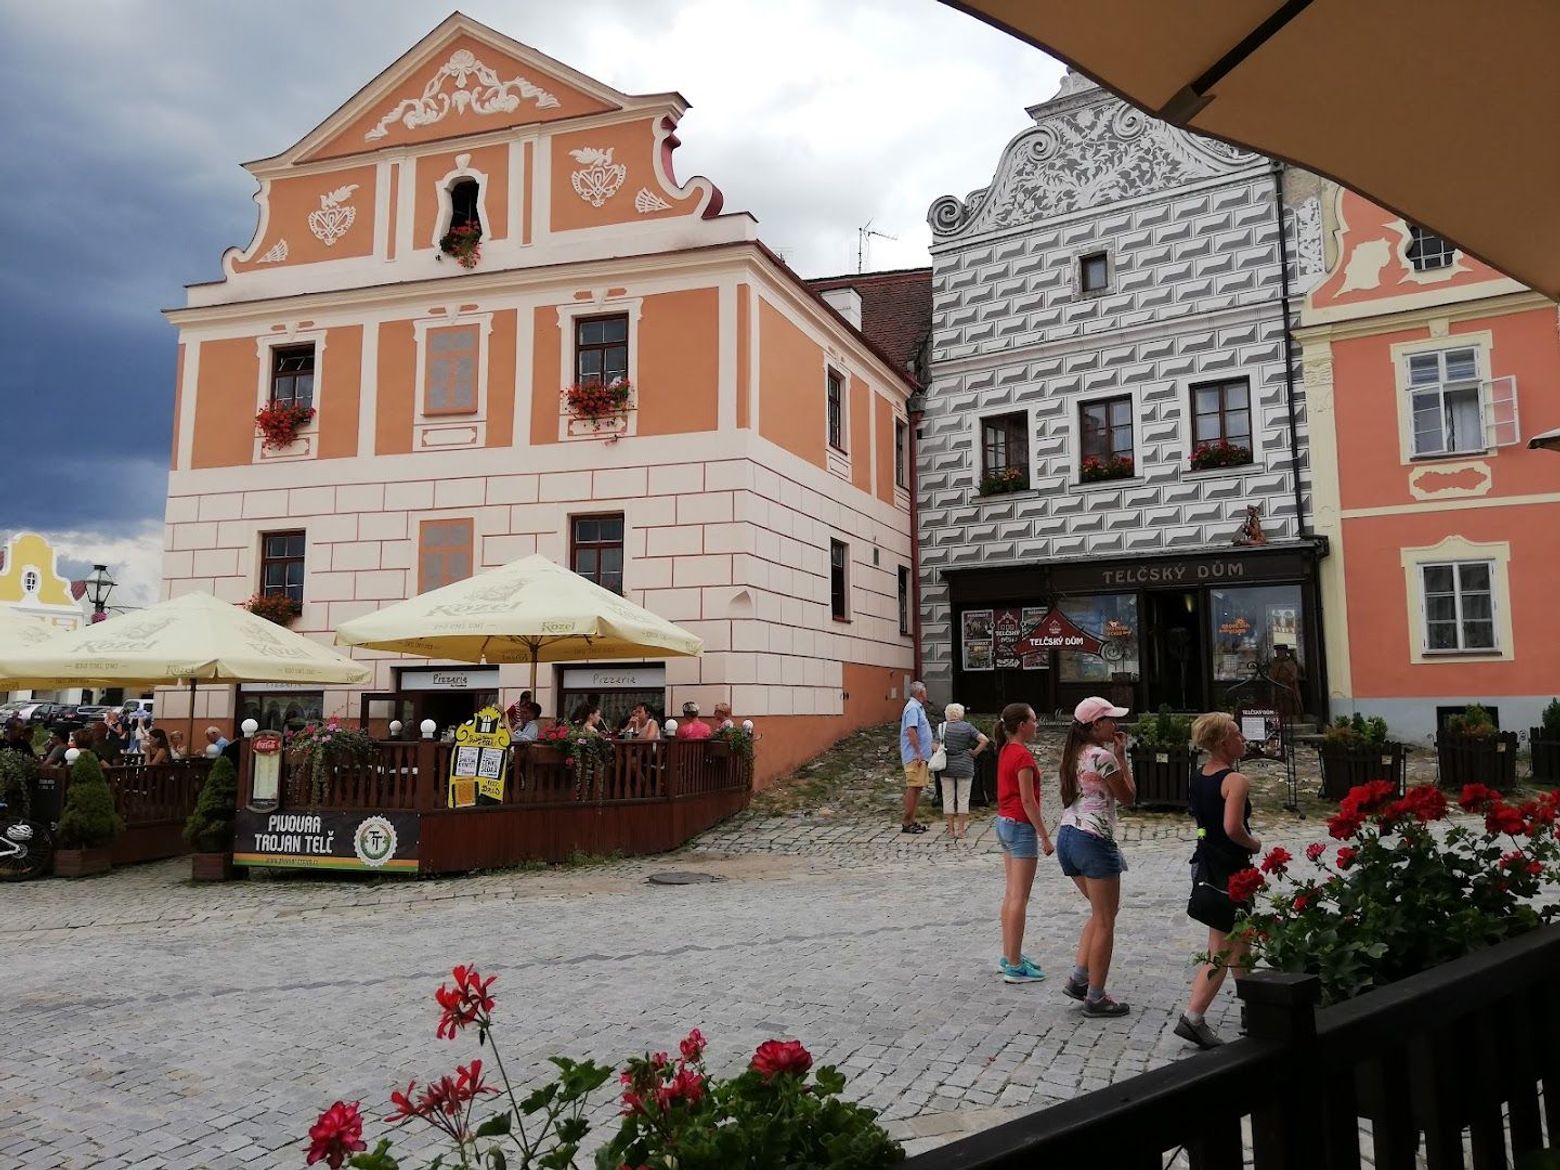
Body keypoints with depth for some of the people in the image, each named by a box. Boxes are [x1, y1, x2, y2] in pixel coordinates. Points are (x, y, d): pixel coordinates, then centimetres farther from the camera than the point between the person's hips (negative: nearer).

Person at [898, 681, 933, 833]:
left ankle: (911, 820, 16)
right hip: (915, 756, -10)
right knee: (913, 787, -10)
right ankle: (907, 822, -8)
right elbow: (911, 731, -23)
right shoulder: (913, 708, -13)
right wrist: (918, 753, -24)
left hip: (920, 756, 10)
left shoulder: (918, 707, 19)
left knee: (916, 787, 12)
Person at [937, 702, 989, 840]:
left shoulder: (942, 727, -1)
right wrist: (974, 753, -2)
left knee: (948, 798, 8)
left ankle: (951, 829, 10)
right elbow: (985, 741, -10)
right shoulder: (968, 727, -2)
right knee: (963, 798, 7)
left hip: (947, 767, 1)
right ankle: (961, 829, 9)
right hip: (965, 767, 0)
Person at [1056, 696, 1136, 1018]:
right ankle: (1096, 997, 9)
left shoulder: (1073, 754, 11)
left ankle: (1078, 977, 15)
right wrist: (1121, 755, 0)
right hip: (1094, 840, -9)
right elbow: (1128, 796, -4)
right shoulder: (1103, 756, -15)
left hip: (1067, 837, 9)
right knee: (1104, 921, 3)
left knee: (1102, 911, 22)